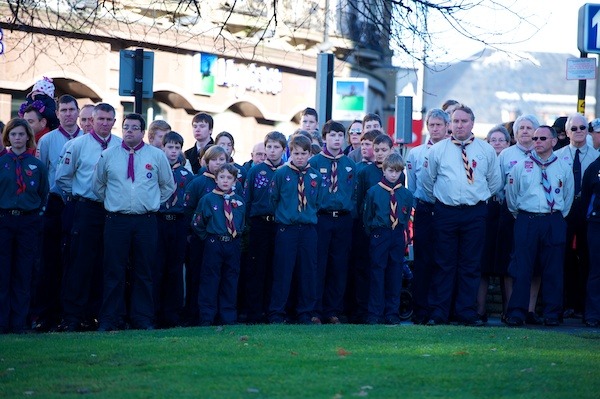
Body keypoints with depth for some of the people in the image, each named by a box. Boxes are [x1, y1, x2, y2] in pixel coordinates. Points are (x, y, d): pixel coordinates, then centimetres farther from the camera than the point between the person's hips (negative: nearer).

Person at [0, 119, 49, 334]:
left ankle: (19, 322, 9)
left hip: (28, 221, 1)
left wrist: (36, 212, 5)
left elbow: (43, 194, 13)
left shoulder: (37, 165, 6)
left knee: (23, 274, 3)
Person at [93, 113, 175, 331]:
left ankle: (143, 319, 12)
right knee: (114, 272, -1)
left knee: (144, 272, 5)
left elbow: (168, 186, 16)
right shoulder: (107, 156, 5)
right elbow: (98, 186, 18)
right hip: (116, 220, 0)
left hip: (146, 221, 0)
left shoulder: (157, 156, 5)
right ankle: (110, 319, 4)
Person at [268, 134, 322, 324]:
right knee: (282, 273, -2)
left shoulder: (315, 176, 7)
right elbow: (273, 200, 4)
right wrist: (282, 216, 6)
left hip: (309, 229, 3)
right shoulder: (281, 174, -2)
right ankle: (276, 314, 4)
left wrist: (310, 215, 7)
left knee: (308, 272, 5)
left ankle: (306, 313, 14)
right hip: (286, 229, -3)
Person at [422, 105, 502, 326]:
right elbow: (428, 181, 14)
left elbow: (495, 182, 14)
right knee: (444, 264, 2)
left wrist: (481, 198, 13)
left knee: (471, 265, 4)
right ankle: (438, 313, 4)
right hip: (445, 213, -1)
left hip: (475, 213, 1)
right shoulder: (437, 150, 5)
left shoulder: (486, 150, 6)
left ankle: (466, 312, 9)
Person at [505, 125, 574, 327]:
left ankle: (552, 314, 11)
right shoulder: (520, 167, 3)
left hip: (554, 223, 1)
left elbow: (568, 198, 15)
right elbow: (511, 196, 11)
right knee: (521, 269, -3)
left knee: (553, 270, 4)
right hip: (526, 221, -1)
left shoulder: (564, 168, 6)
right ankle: (516, 313, 0)